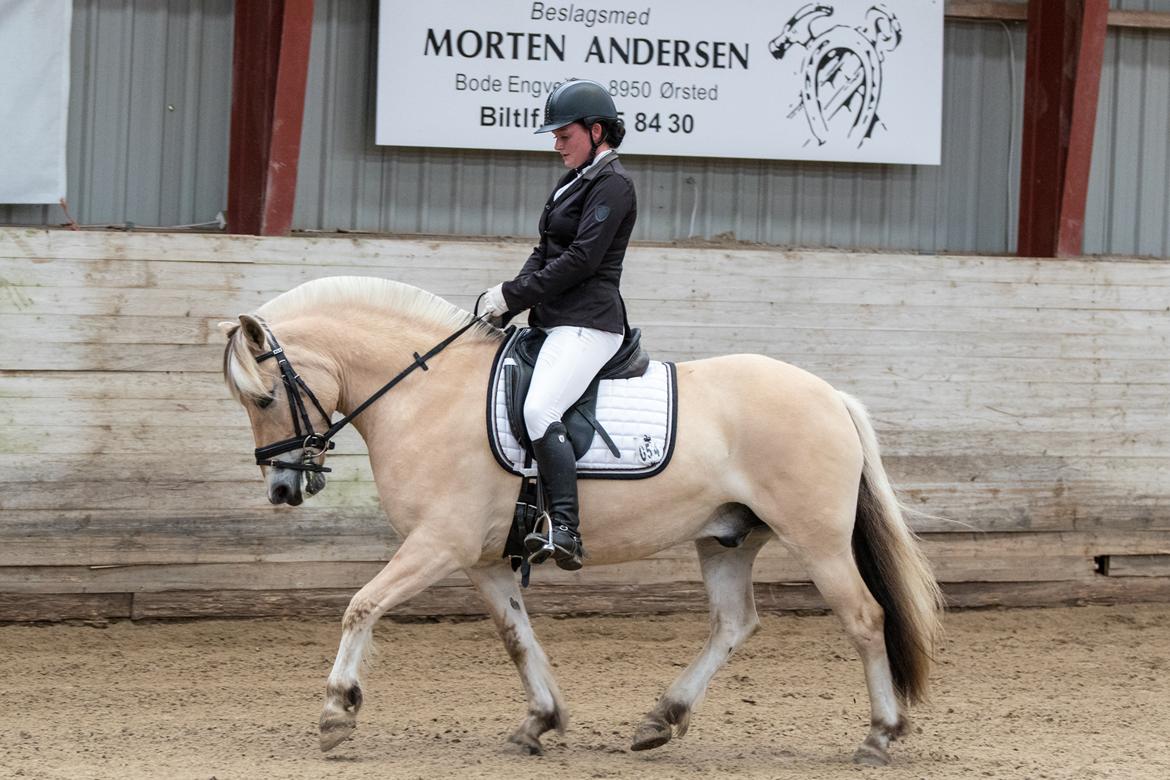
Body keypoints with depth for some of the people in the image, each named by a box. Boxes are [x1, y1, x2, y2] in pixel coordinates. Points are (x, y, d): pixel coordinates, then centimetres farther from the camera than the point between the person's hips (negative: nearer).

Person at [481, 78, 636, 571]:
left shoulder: (611, 185, -8)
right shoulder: (575, 182, 22)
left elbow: (581, 259, -16)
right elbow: (546, 253, 20)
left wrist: (515, 295, -15)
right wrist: (509, 299, 3)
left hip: (588, 324, -11)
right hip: (555, 323, 11)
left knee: (539, 410, -28)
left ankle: (566, 532, -34)